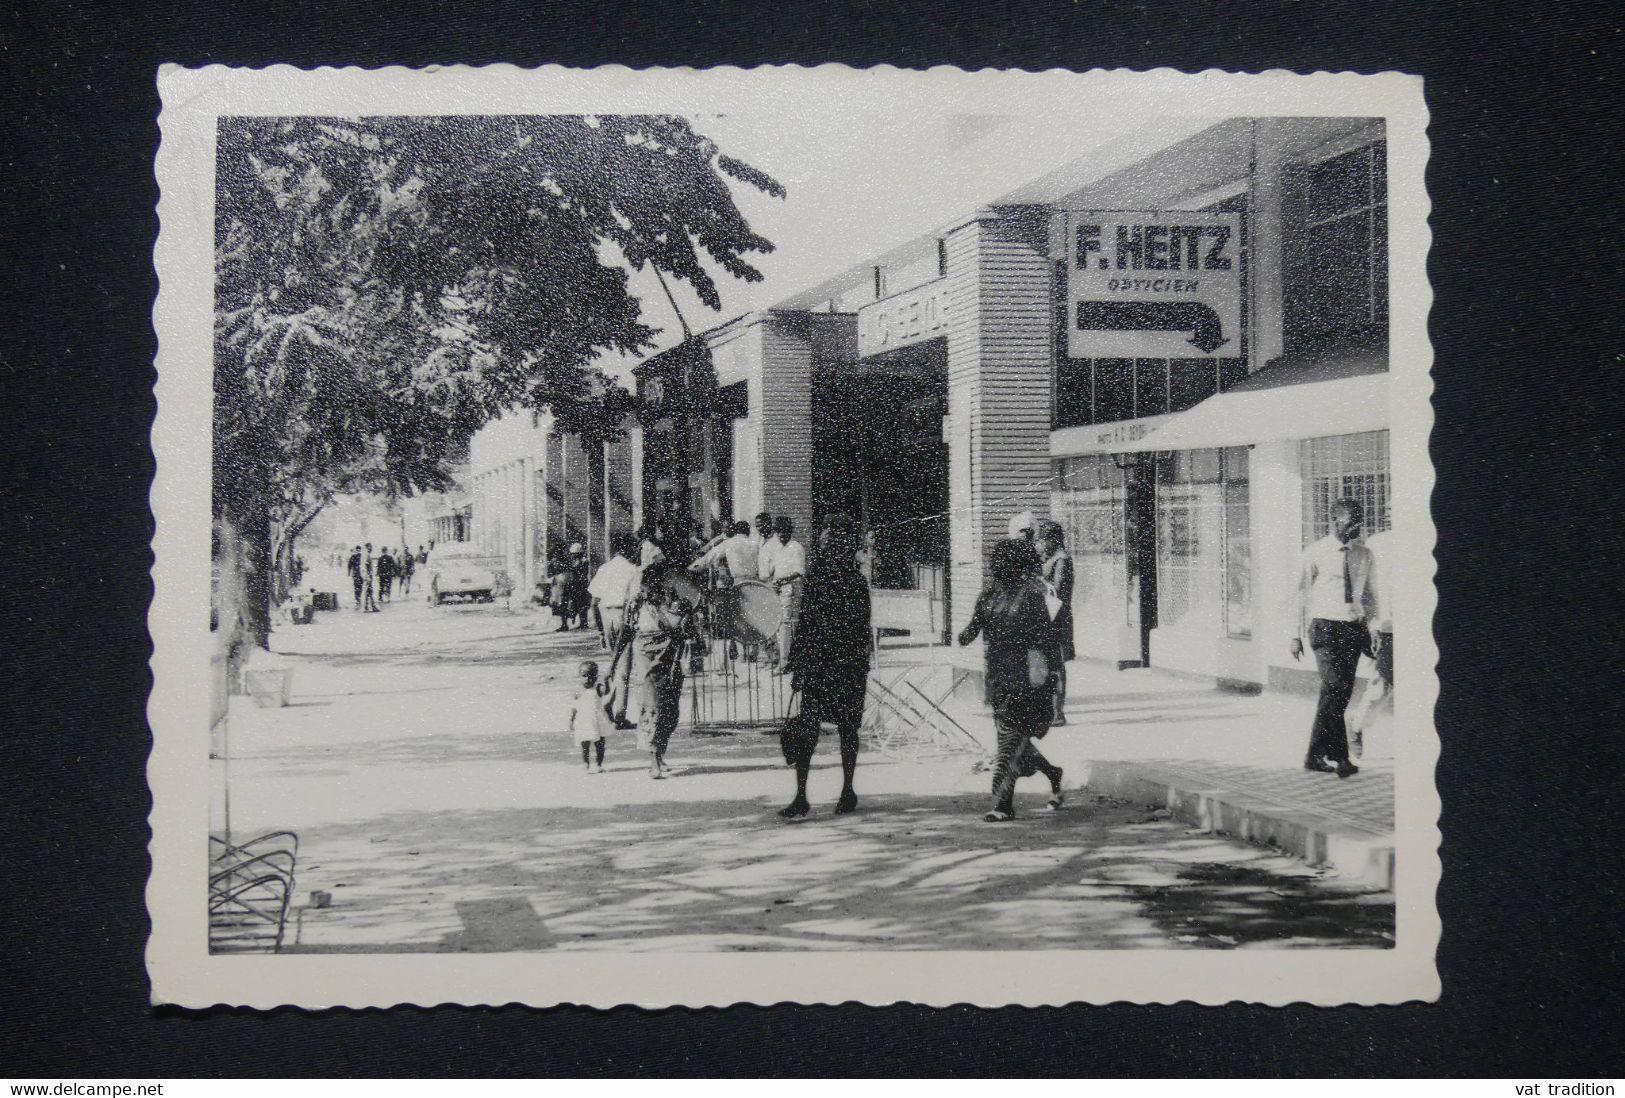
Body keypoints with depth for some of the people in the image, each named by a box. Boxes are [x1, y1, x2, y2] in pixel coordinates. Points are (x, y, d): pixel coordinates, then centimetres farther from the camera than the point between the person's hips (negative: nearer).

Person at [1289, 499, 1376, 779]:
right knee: (1334, 689, -16)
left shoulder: (1364, 555, 11)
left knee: (1342, 694, 5)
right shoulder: (1315, 553, -2)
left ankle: (1316, 756, 15)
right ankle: (1339, 757, -14)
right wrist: (1296, 635, -1)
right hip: (1326, 627, -5)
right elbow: (1301, 594, 1)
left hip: (1354, 629, 5)